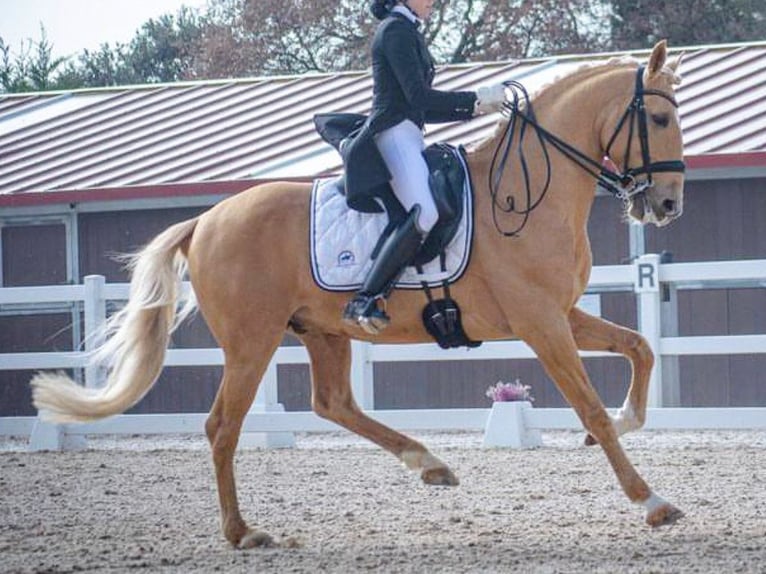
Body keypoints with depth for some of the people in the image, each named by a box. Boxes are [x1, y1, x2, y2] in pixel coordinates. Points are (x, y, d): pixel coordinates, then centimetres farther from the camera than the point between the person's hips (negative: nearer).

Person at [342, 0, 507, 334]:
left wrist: (476, 108, 17)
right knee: (425, 212, -31)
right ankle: (365, 301, -34)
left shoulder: (408, 32, 25)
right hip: (394, 134, -11)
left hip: (409, 138, 11)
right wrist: (477, 99, -11)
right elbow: (419, 96, -15)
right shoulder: (396, 29, -6)